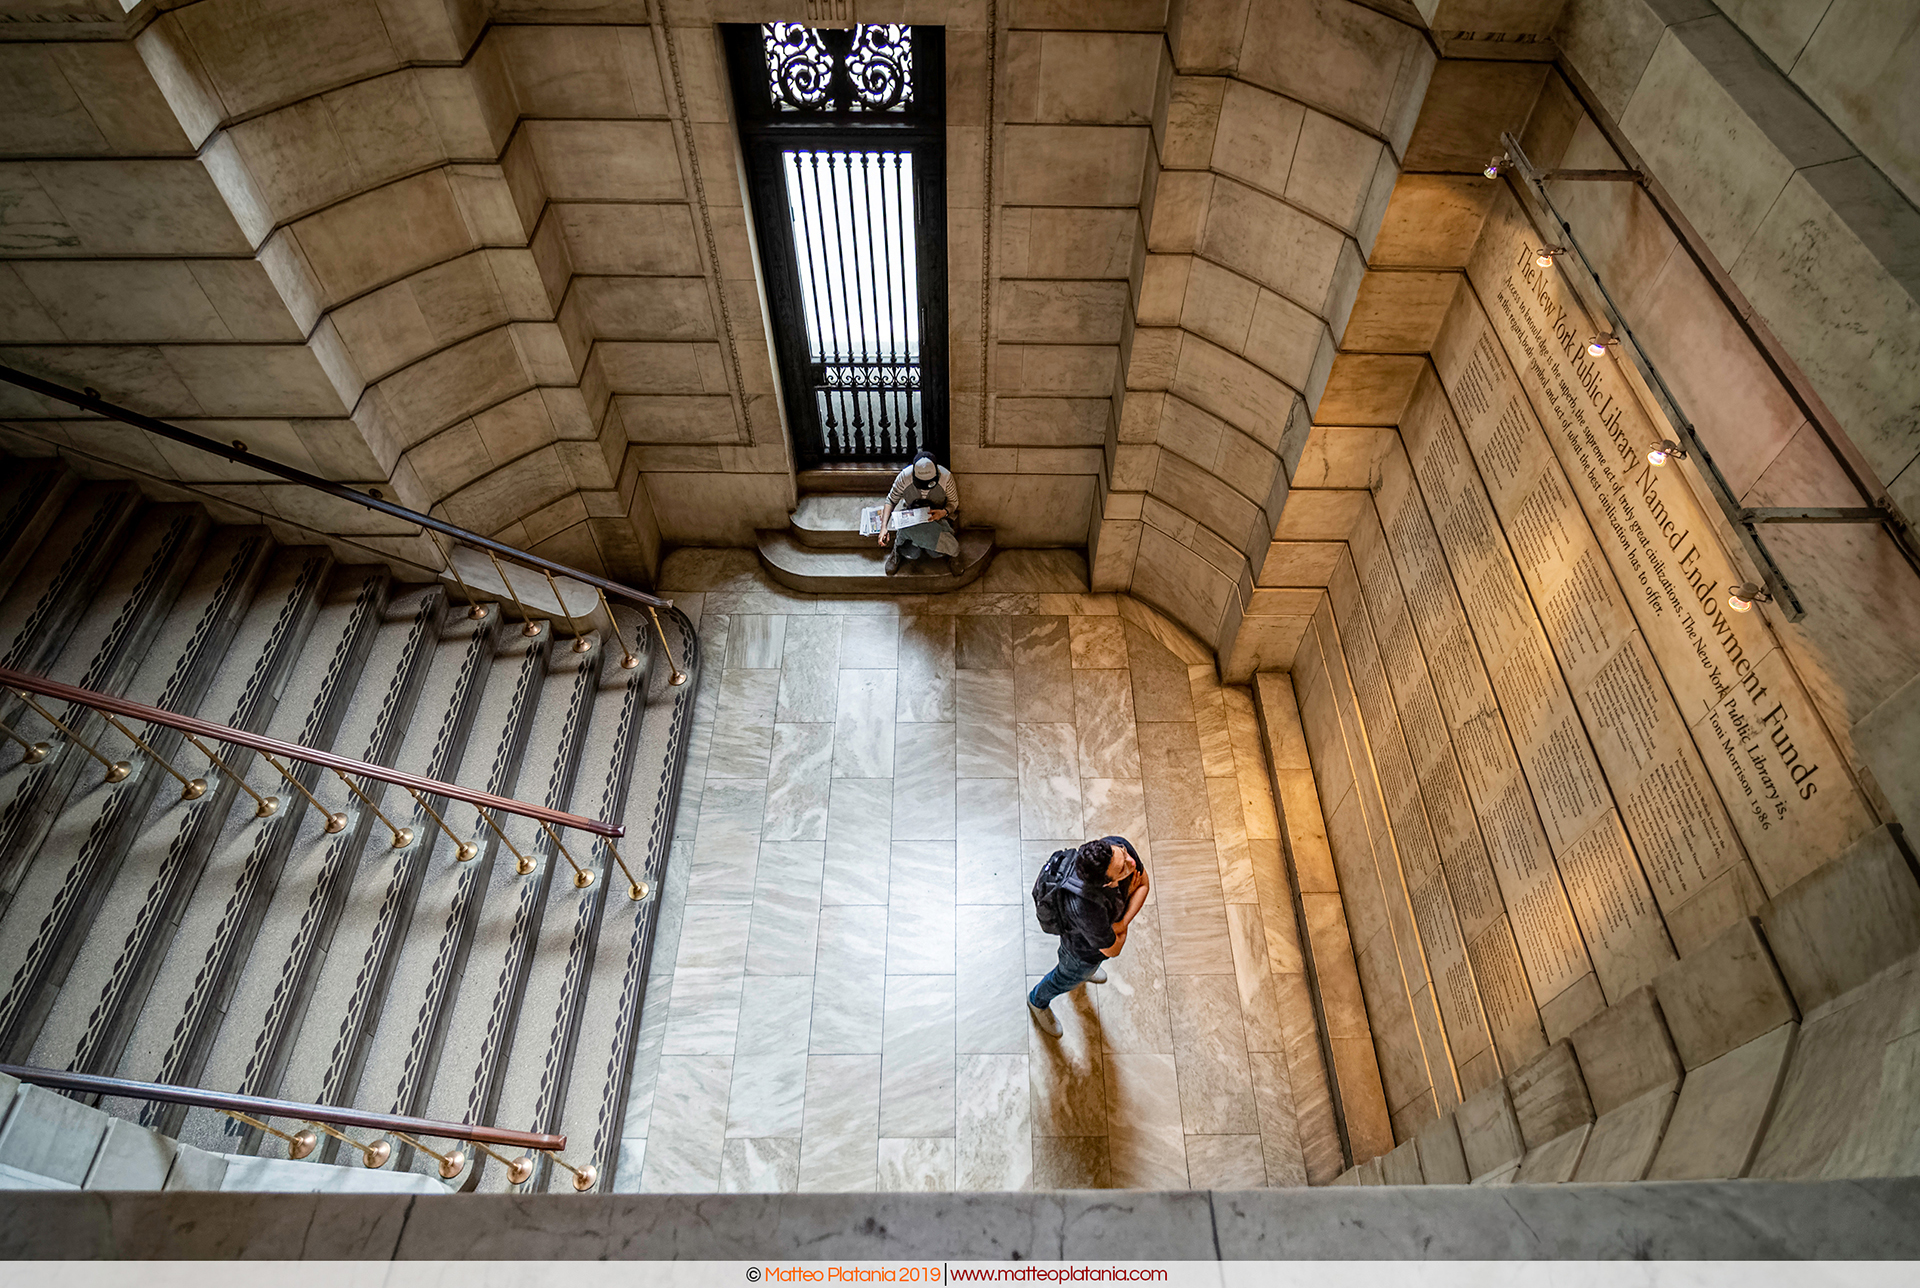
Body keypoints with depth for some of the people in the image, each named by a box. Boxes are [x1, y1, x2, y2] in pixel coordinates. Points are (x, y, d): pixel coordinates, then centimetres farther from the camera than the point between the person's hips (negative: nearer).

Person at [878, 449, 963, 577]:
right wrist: (884, 526, -21)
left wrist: (944, 512, -30)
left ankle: (953, 555, 9)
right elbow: (891, 500, -9)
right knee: (912, 553, -27)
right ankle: (898, 549, 11)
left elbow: (953, 502, -5)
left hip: (937, 516, 0)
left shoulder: (945, 477, -24)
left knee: (935, 553, -28)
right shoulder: (905, 476, -24)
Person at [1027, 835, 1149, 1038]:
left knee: (1094, 962, 39)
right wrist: (1127, 894, -23)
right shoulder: (1088, 910, -51)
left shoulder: (1119, 846, -37)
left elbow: (1144, 884, -14)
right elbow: (1113, 949, -28)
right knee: (1067, 978, 29)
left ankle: (1087, 971, 75)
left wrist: (1123, 922, -27)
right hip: (1082, 949, -5)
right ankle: (1038, 1001, 62)